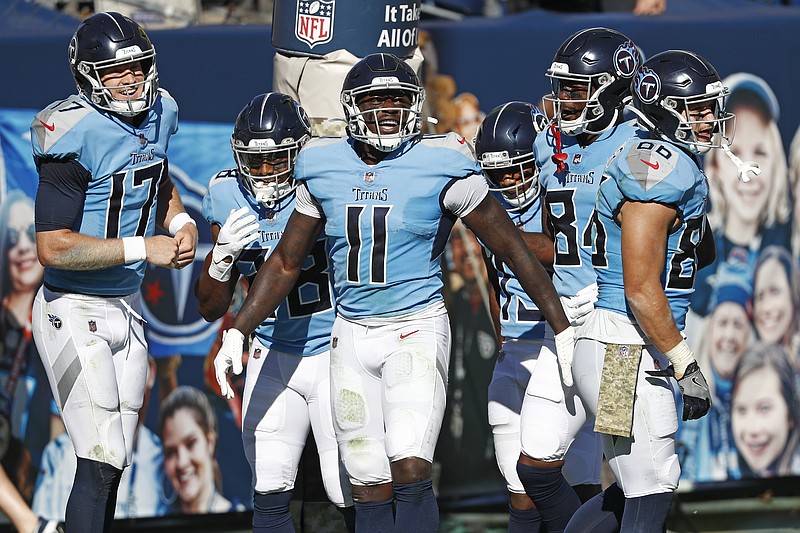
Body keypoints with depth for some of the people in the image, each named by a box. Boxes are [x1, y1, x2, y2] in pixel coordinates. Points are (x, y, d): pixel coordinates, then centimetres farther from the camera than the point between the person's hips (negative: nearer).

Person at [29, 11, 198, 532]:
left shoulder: (158, 115, 3)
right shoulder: (77, 135, -21)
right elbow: (53, 247, -25)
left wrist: (181, 224, 4)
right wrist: (142, 249, -21)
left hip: (128, 308, 8)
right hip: (75, 312, -8)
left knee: (115, 463, 13)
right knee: (100, 462, -13)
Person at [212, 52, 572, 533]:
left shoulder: (440, 167, -8)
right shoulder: (325, 170, 5)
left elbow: (513, 250, -4)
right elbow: (285, 263, 15)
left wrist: (564, 329, -4)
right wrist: (237, 332, 9)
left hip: (417, 329, -4)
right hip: (352, 333, 4)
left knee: (411, 472, -20)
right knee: (370, 490, 5)